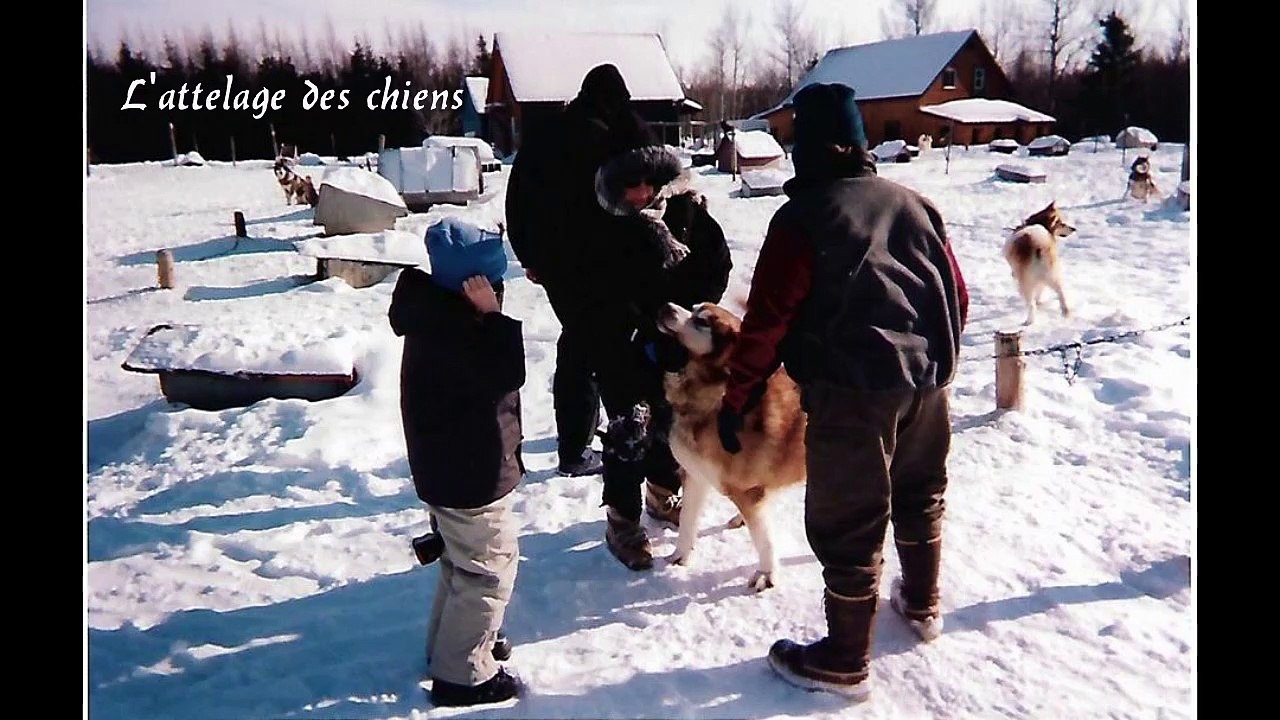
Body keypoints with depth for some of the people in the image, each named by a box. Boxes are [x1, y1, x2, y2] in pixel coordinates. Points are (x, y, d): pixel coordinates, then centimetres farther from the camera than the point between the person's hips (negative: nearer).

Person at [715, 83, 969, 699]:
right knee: (920, 495, 25)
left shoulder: (801, 219, -10)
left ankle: (845, 662, 14)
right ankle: (922, 606, 44)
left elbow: (767, 320, -13)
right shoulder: (913, 203, 8)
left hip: (852, 392, -7)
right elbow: (957, 293, 13)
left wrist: (734, 400, -5)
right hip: (926, 382, 7)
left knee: (848, 523, 3)